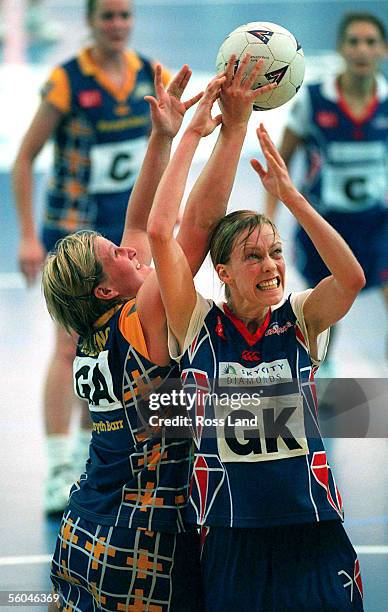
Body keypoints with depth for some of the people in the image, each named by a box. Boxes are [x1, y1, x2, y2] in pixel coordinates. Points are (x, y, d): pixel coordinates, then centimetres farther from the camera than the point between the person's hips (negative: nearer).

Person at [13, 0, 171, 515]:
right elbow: (25, 157, -11)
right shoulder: (67, 81, -16)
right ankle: (59, 471, -16)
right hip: (73, 230, -6)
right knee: (70, 345, -14)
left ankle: (86, 456, 26)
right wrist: (28, 236, -14)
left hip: (127, 231, 6)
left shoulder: (151, 78, -1)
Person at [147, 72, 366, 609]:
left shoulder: (299, 320, 2)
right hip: (229, 537, -1)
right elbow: (160, 231, -13)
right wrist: (192, 136, -9)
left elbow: (352, 278, -18)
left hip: (311, 526, 1)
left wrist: (288, 193, -19)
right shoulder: (199, 326, -2)